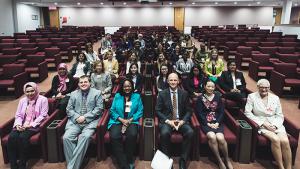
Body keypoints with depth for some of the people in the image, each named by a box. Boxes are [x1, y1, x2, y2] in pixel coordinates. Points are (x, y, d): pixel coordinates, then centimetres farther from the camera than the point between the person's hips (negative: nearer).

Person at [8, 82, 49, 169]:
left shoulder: (43, 99, 0)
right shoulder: (22, 101, 18)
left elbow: (43, 116, -8)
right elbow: (18, 115, 15)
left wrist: (31, 125, -16)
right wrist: (18, 124, -7)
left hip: (35, 125, -5)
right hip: (22, 125, 5)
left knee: (23, 137, -31)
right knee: (11, 137, -24)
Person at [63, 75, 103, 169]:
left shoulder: (96, 93, 7)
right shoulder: (73, 94, 17)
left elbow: (99, 109, -3)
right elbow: (69, 109, 11)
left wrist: (85, 117, -12)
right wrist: (76, 117, -9)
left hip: (90, 121, -3)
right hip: (75, 121, 4)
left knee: (85, 137, -31)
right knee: (66, 137, -23)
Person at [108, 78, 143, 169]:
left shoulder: (137, 96, 12)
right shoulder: (117, 96, 14)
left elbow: (140, 111, 3)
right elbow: (112, 110, 6)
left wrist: (130, 120, -11)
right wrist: (121, 120, -9)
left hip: (132, 121, 0)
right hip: (117, 121, 1)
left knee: (132, 135, -33)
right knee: (114, 136, -29)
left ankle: (129, 159, -10)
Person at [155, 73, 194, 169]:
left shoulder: (184, 94, 7)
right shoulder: (162, 94, 3)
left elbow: (188, 110, 8)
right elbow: (157, 110, 0)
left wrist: (183, 121, -11)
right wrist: (168, 121, -14)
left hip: (181, 121, 2)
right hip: (167, 121, -1)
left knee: (190, 133, -28)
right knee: (164, 133, -34)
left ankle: (183, 160, -11)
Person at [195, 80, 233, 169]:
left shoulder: (218, 96, 12)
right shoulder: (200, 98, 5)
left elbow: (222, 112, 7)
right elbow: (199, 113, -1)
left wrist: (217, 123, -9)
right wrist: (208, 123, -13)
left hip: (217, 122, 2)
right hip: (205, 123, -1)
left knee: (220, 138, -27)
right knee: (212, 137, -31)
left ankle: (227, 159, -5)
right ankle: (219, 160, -13)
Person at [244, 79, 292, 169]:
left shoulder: (275, 98, 11)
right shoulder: (252, 96, 3)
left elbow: (280, 115, 11)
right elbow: (247, 112, -5)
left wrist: (275, 125, -9)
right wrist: (263, 123, -12)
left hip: (275, 124, 3)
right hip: (261, 124, -3)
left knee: (285, 141, -25)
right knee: (275, 139, -30)